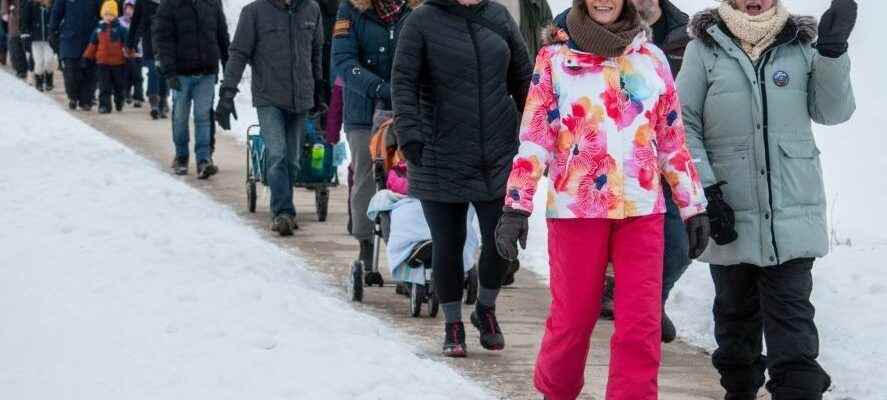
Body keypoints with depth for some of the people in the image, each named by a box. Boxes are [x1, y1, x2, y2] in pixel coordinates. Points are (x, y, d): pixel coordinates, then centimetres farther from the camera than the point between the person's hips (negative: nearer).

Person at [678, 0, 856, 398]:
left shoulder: (800, 44, 5)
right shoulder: (705, 48, 0)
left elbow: (832, 111, 2)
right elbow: (684, 124, 0)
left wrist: (832, 51, -11)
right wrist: (705, 189, -8)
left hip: (793, 212, 0)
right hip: (729, 214, 0)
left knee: (791, 315, -6)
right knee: (735, 310, 13)